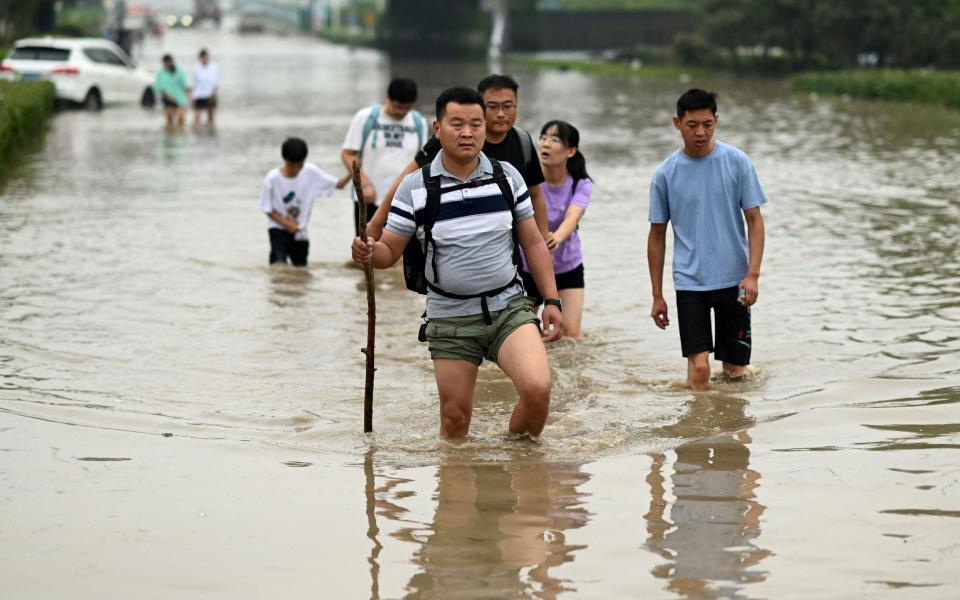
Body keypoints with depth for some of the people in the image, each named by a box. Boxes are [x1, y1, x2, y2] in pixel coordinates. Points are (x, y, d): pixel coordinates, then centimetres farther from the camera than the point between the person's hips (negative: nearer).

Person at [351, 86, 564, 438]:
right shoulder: (414, 187, -2)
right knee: (455, 419, 2)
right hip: (450, 318, 0)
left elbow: (533, 242, 10)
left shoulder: (507, 176, 4)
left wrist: (552, 300, 4)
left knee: (537, 389, -20)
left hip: (508, 307, 1)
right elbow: (390, 251, 1)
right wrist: (369, 253, -22)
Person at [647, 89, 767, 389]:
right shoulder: (665, 174, 0)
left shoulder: (737, 162, -2)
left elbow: (755, 220, 0)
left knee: (735, 371, 6)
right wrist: (657, 295, 7)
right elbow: (657, 235, 8)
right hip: (689, 282, 0)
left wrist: (752, 274, -12)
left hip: (733, 280, 0)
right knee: (699, 369, -13)